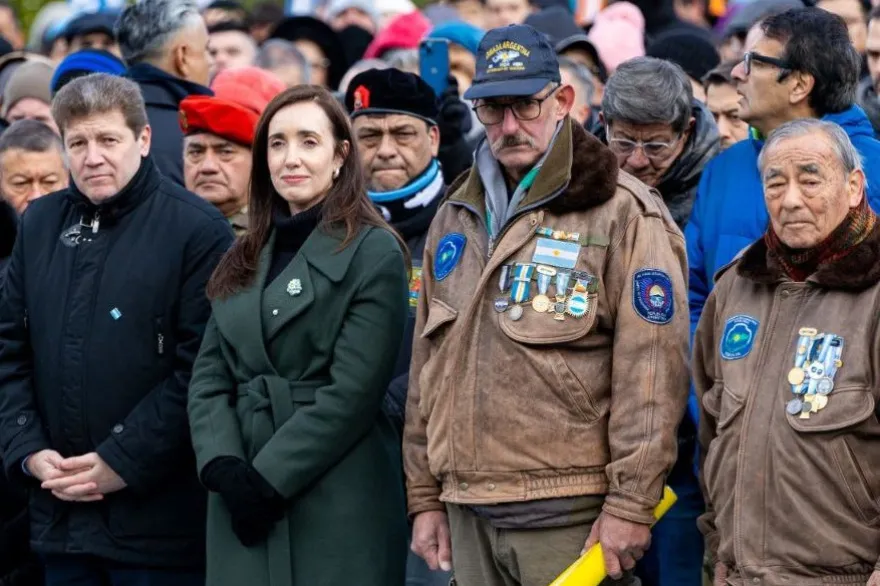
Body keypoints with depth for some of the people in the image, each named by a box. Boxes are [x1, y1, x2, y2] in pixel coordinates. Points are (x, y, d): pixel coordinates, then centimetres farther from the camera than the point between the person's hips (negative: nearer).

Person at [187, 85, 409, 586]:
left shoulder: (374, 253, -3)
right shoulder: (245, 261, 16)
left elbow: (353, 392, -11)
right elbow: (209, 377, 9)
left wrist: (267, 478, -15)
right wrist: (224, 466, -9)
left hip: (337, 505, -5)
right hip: (243, 507, 5)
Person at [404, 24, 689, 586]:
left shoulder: (623, 214, -4)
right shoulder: (457, 217, 18)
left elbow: (652, 369, -10)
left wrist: (630, 504, -14)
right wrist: (426, 496, 17)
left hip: (571, 518, -6)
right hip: (468, 514, 6)